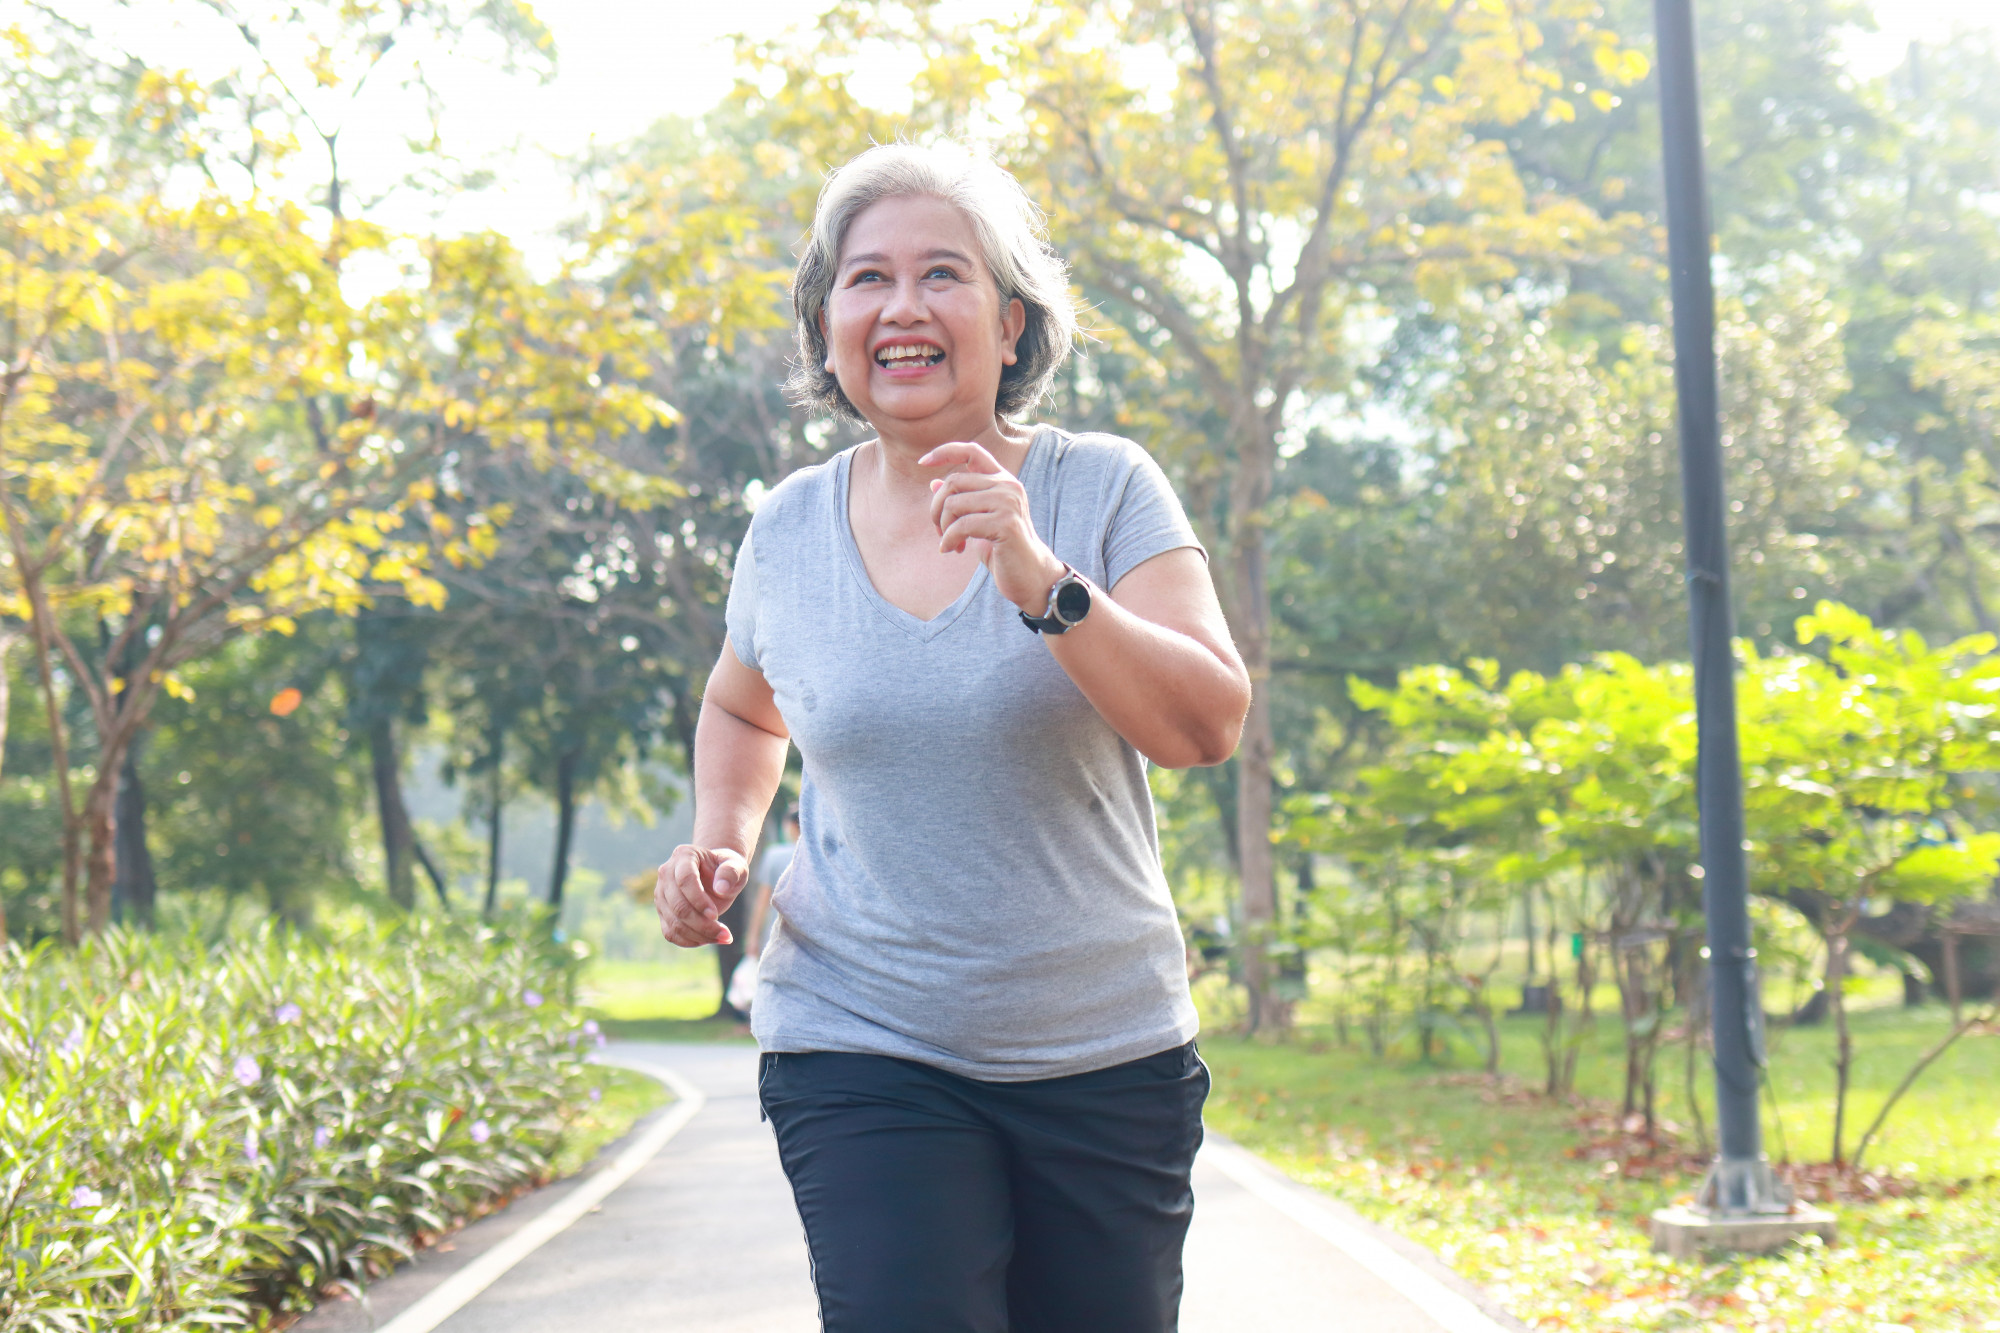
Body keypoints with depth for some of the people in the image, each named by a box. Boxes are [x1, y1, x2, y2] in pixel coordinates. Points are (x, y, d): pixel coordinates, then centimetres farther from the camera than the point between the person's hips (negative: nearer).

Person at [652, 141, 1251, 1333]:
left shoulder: (1103, 489, -5)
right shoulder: (790, 529, 2)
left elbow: (1206, 725, -17)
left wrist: (1036, 578, -28)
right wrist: (722, 845, 3)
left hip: (1108, 1056, 0)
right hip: (865, 1056, 0)